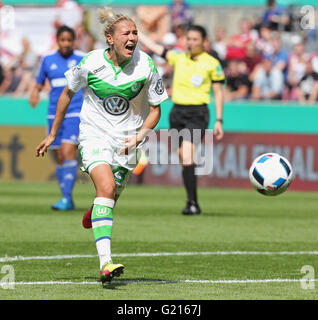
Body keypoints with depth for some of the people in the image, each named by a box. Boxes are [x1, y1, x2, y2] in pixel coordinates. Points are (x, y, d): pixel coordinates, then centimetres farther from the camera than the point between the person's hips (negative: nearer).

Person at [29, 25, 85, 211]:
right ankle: (68, 201, 14)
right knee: (60, 159, 4)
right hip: (55, 114, 4)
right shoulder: (48, 60, 8)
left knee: (68, 153, -19)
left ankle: (66, 198, -19)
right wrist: (35, 94, -3)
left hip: (75, 113, -4)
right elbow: (39, 83, 17)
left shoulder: (82, 59, 1)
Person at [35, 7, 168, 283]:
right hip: (94, 135, -2)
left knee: (111, 196, 9)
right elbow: (68, 93, 6)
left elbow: (155, 110, 0)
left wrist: (139, 137, -17)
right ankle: (105, 262, -33)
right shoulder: (91, 63, -12)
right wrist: (53, 134, 11)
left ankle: (95, 215, 51)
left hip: (127, 141, 2)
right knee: (106, 189, -24)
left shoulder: (146, 66, -11)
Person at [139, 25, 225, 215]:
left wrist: (219, 121, -1)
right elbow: (154, 47, 17)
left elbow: (218, 92, 2)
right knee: (184, 159, 4)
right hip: (177, 112, 5)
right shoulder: (178, 57, 10)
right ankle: (193, 203, 12)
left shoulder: (212, 64, -1)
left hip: (197, 114, -5)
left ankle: (192, 202, -21)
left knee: (187, 156, -20)